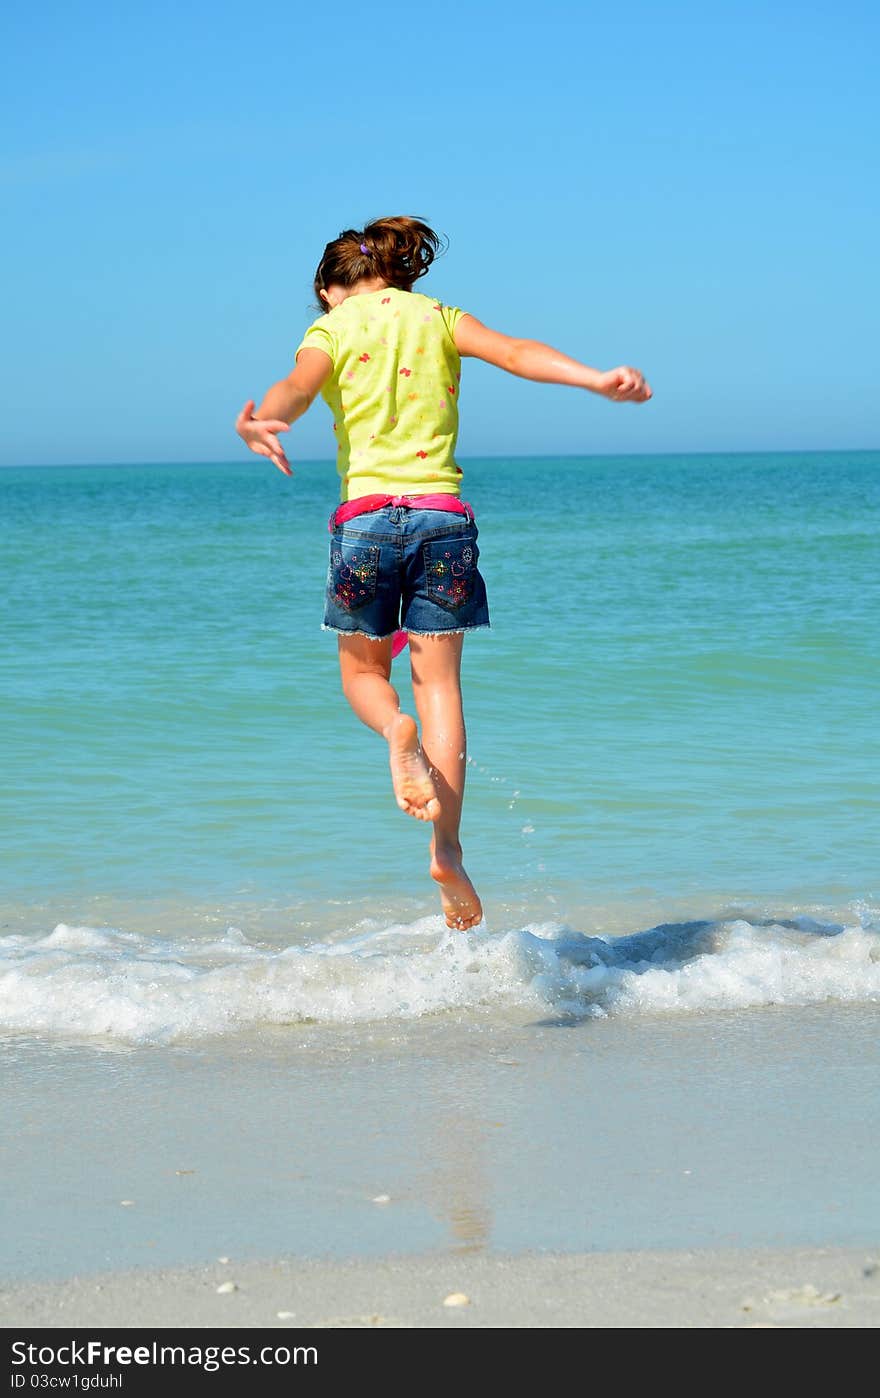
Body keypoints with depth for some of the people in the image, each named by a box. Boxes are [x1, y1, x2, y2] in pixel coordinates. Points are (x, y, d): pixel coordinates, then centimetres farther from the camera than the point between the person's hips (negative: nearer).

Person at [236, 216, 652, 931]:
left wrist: (260, 422, -36)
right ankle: (446, 848, -9)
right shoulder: (438, 316, 14)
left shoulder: (333, 326, 7)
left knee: (363, 671, 17)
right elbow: (514, 352, -3)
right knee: (440, 682, 3)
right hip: (445, 515, 2)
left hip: (367, 515, -2)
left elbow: (298, 385, -15)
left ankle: (396, 730, -18)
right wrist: (598, 380, -16)